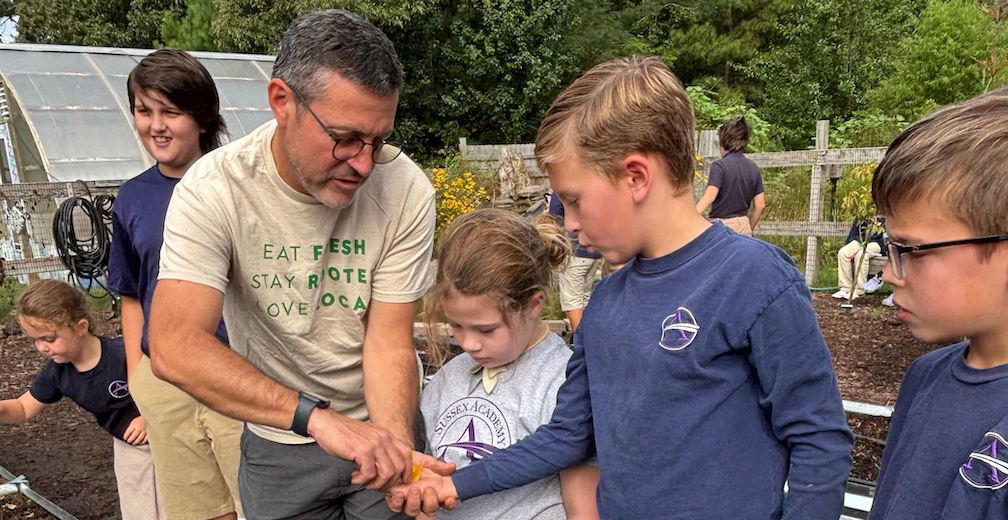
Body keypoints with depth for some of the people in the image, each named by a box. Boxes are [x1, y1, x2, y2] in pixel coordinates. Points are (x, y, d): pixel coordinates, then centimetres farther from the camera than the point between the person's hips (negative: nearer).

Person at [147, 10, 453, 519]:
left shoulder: (405, 189, -20)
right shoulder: (213, 190, -22)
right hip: (277, 443, 0)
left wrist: (396, 443, -33)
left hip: (381, 426, 0)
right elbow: (175, 347, -32)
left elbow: (389, 342, -17)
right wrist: (317, 417, -40)